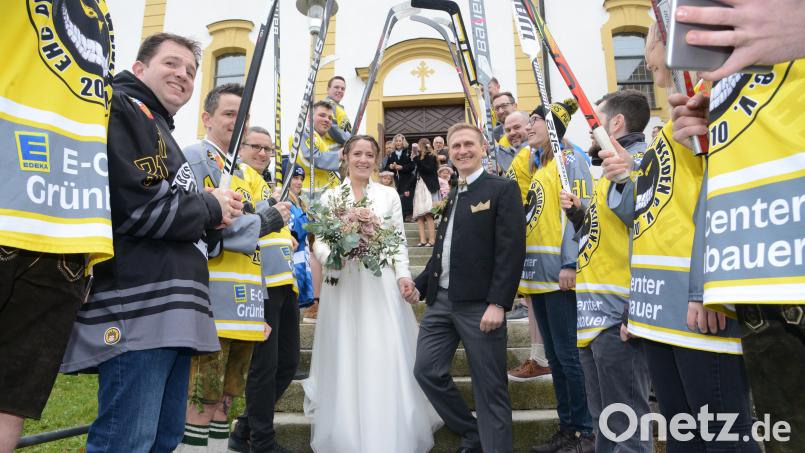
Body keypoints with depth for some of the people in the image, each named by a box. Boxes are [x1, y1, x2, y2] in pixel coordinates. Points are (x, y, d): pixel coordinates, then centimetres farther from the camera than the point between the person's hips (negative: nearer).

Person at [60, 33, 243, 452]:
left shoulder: (163, 133, 28)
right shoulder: (123, 108, -3)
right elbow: (134, 206, -19)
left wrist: (213, 217, 10)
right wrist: (211, 209, -4)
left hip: (172, 311, 10)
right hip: (139, 310, -10)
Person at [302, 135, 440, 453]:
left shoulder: (389, 195, 9)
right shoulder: (330, 196, 7)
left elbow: (399, 242, 6)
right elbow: (319, 242, 3)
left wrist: (404, 276, -8)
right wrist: (333, 256, -18)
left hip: (381, 284, 0)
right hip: (343, 284, 0)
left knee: (387, 359, 0)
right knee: (345, 359, 5)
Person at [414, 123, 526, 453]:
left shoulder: (502, 189, -5)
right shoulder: (451, 196, 17)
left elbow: (512, 250, -13)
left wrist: (497, 303, -19)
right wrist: (420, 285, 13)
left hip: (479, 303, -7)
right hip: (441, 300, 7)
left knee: (490, 387, 2)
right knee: (426, 370, 7)